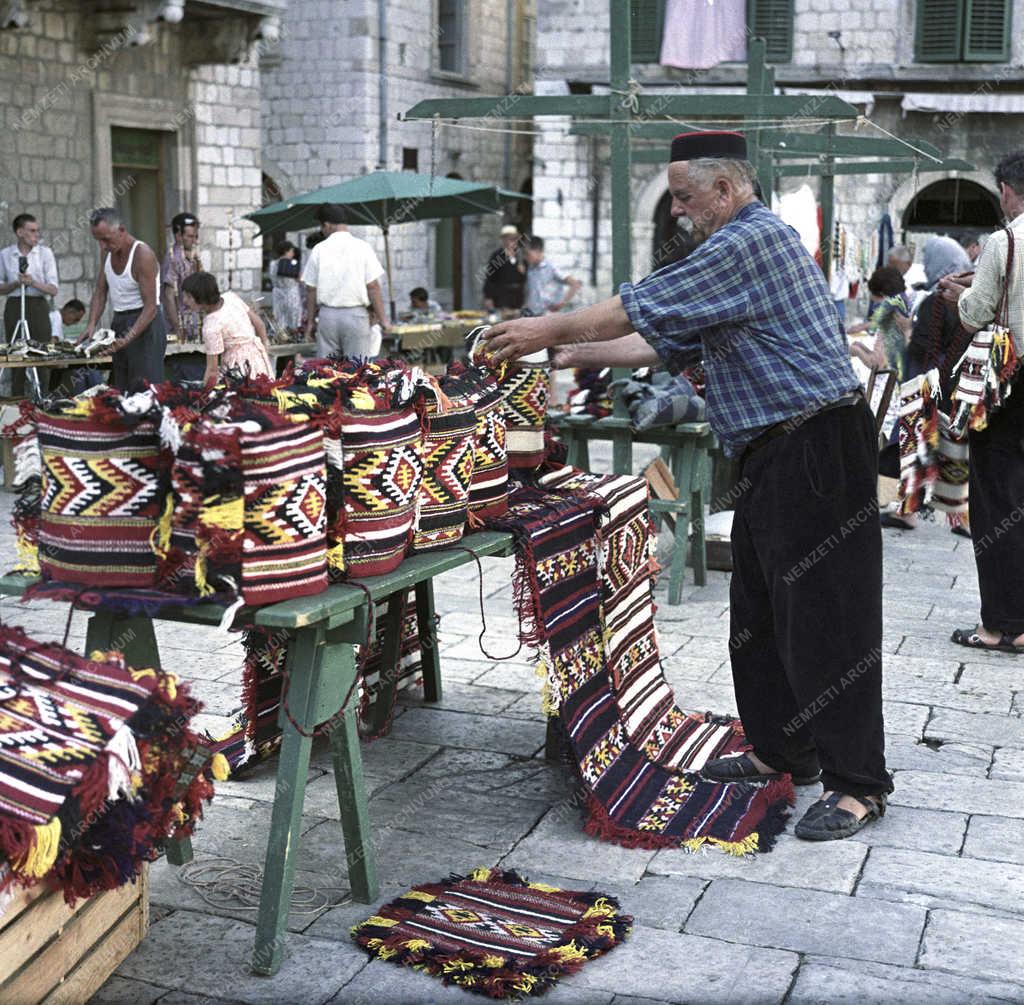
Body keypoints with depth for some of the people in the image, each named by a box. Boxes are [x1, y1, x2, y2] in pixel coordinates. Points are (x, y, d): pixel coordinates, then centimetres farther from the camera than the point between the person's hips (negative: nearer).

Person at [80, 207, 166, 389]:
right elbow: (100, 293, 10)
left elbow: (150, 307, -21)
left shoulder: (143, 255, -18)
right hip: (119, 321, 8)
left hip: (145, 322, -8)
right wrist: (91, 324, -7)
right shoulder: (109, 253, 6)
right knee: (119, 390, 7)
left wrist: (129, 337, -31)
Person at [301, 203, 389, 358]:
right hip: (356, 314, -2)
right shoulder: (362, 247, -4)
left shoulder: (319, 250, 1)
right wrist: (383, 319, 0)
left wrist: (310, 321, 13)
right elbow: (373, 286, -6)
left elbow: (311, 289, 4)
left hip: (327, 315, 2)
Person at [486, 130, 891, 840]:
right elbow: (668, 341, 21)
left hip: (818, 454, -11)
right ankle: (783, 750, 28)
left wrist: (551, 328, -5)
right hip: (778, 458, 11)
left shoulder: (755, 240, -15)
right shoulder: (740, 248, 19)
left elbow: (644, 307, -16)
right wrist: (578, 353, 14)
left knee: (824, 618, -6)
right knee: (760, 612, 16)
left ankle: (858, 784, 2)